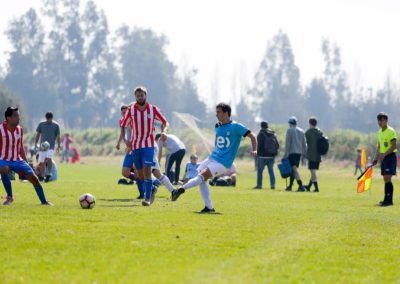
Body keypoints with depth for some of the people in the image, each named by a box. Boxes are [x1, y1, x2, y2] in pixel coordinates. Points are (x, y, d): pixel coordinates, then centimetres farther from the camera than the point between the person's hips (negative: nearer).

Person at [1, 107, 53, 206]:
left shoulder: (19, 130, 4)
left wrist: (26, 163, 12)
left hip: (17, 160, 5)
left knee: (33, 178, -6)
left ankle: (44, 201, 12)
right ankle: (10, 196, -21)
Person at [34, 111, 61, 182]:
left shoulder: (56, 125, 3)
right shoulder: (41, 124, 7)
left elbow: (58, 136, 6)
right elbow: (38, 135, 12)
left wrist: (59, 146, -1)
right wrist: (35, 144, 7)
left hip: (51, 146, -2)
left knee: (49, 159, -25)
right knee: (42, 162, 1)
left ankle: (49, 173, -11)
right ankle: (42, 177, 13)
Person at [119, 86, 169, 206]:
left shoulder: (153, 109, -3)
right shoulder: (131, 110, -1)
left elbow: (165, 122, 5)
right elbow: (123, 126, 8)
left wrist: (164, 132, -17)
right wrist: (125, 140, -8)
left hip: (148, 145, -2)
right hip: (135, 145, 3)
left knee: (147, 170, -16)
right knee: (140, 173, 6)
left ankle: (148, 198, -17)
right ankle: (149, 193, 25)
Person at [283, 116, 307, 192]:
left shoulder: (289, 130, -5)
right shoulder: (301, 131, 11)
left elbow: (287, 143, -9)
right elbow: (304, 144, 12)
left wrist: (286, 154, -7)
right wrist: (304, 153, 16)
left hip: (292, 152, -6)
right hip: (299, 152, 6)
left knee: (294, 169, -12)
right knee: (293, 169, 14)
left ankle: (300, 185, -27)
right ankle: (290, 186, 19)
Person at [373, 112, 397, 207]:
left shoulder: (391, 131, -11)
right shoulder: (380, 132, 14)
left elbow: (394, 146, -16)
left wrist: (384, 155, -23)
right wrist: (376, 158, 16)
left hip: (390, 156, -8)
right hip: (383, 157, 8)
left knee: (387, 178, -14)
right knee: (385, 179, 8)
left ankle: (388, 200, -16)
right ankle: (387, 200, 11)